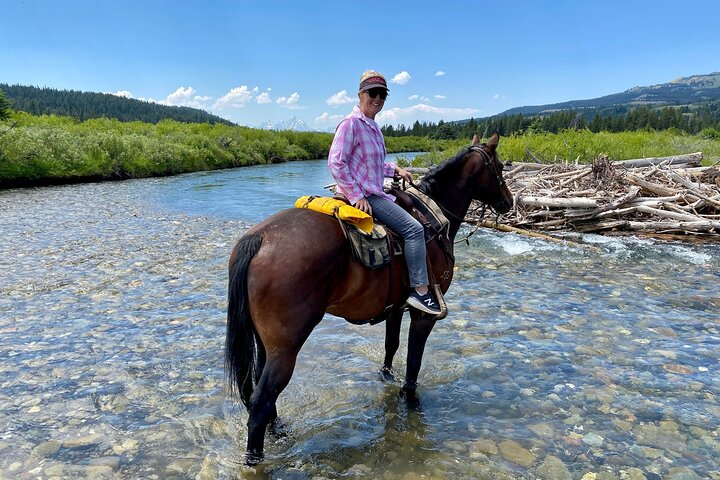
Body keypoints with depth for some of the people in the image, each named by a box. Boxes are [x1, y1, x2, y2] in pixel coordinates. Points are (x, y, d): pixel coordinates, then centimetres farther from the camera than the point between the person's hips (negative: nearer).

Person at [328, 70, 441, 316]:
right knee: (413, 228, -16)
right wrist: (356, 196, -22)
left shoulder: (372, 126, 14)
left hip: (373, 192, 11)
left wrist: (395, 169, 11)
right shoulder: (350, 123, -14)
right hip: (363, 195, -11)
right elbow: (336, 163, -21)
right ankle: (420, 290, -10)